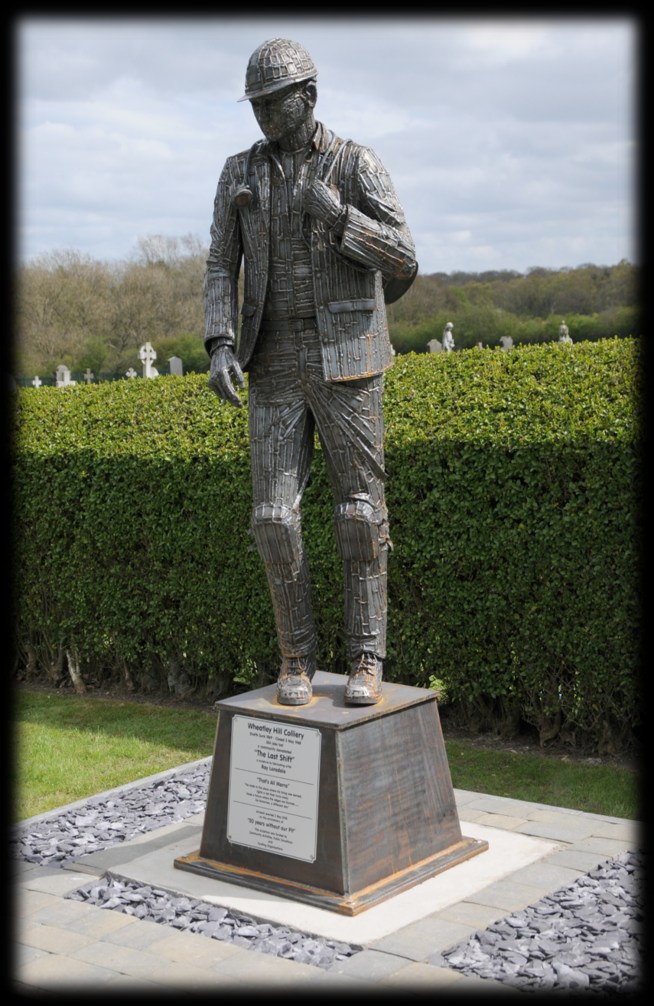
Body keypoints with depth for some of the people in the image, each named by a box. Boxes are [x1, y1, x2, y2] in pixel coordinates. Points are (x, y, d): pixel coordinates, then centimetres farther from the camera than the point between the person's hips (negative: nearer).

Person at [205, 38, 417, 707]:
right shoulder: (240, 174, 9)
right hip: (276, 364, 3)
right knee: (276, 514, -3)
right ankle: (297, 659, 12)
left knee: (358, 512, -2)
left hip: (346, 361, -3)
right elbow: (221, 269, 5)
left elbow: (403, 262, -8)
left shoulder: (358, 166, -1)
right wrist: (221, 347, -12)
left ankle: (366, 662, 9)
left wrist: (335, 216, -23)